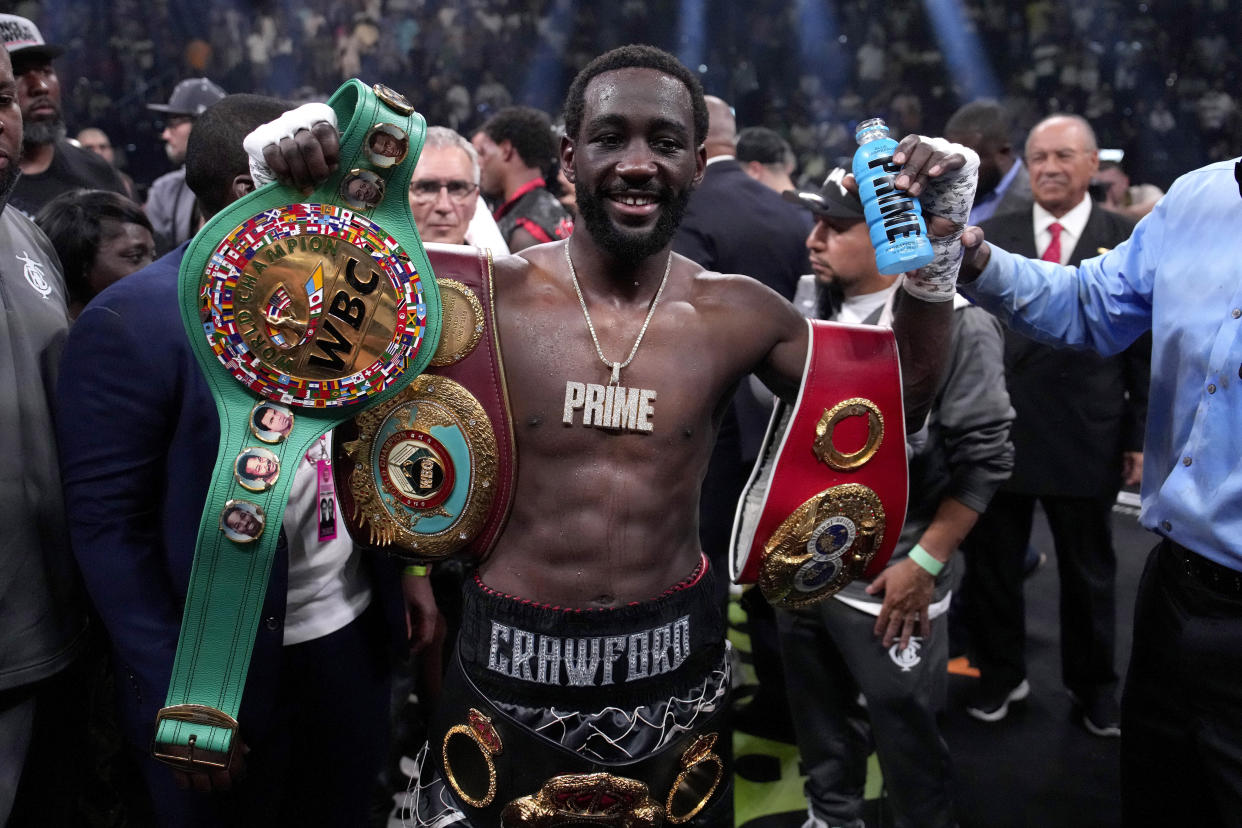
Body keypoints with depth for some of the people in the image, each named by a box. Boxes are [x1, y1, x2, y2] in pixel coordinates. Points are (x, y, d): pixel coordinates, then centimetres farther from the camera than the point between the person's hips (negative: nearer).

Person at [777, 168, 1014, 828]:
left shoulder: (956, 326, -15)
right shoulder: (808, 299, 1)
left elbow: (983, 459, -14)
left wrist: (924, 563, -15)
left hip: (889, 578, -6)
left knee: (904, 729, 11)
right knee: (819, 714, 23)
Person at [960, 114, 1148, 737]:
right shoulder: (991, 235, 3)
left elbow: (1148, 350, 1)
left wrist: (1141, 436, 0)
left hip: (1086, 439, -1)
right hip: (997, 431, 1)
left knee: (1089, 574, 14)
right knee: (991, 565, 12)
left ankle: (1093, 686, 35)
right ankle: (1000, 674, 33)